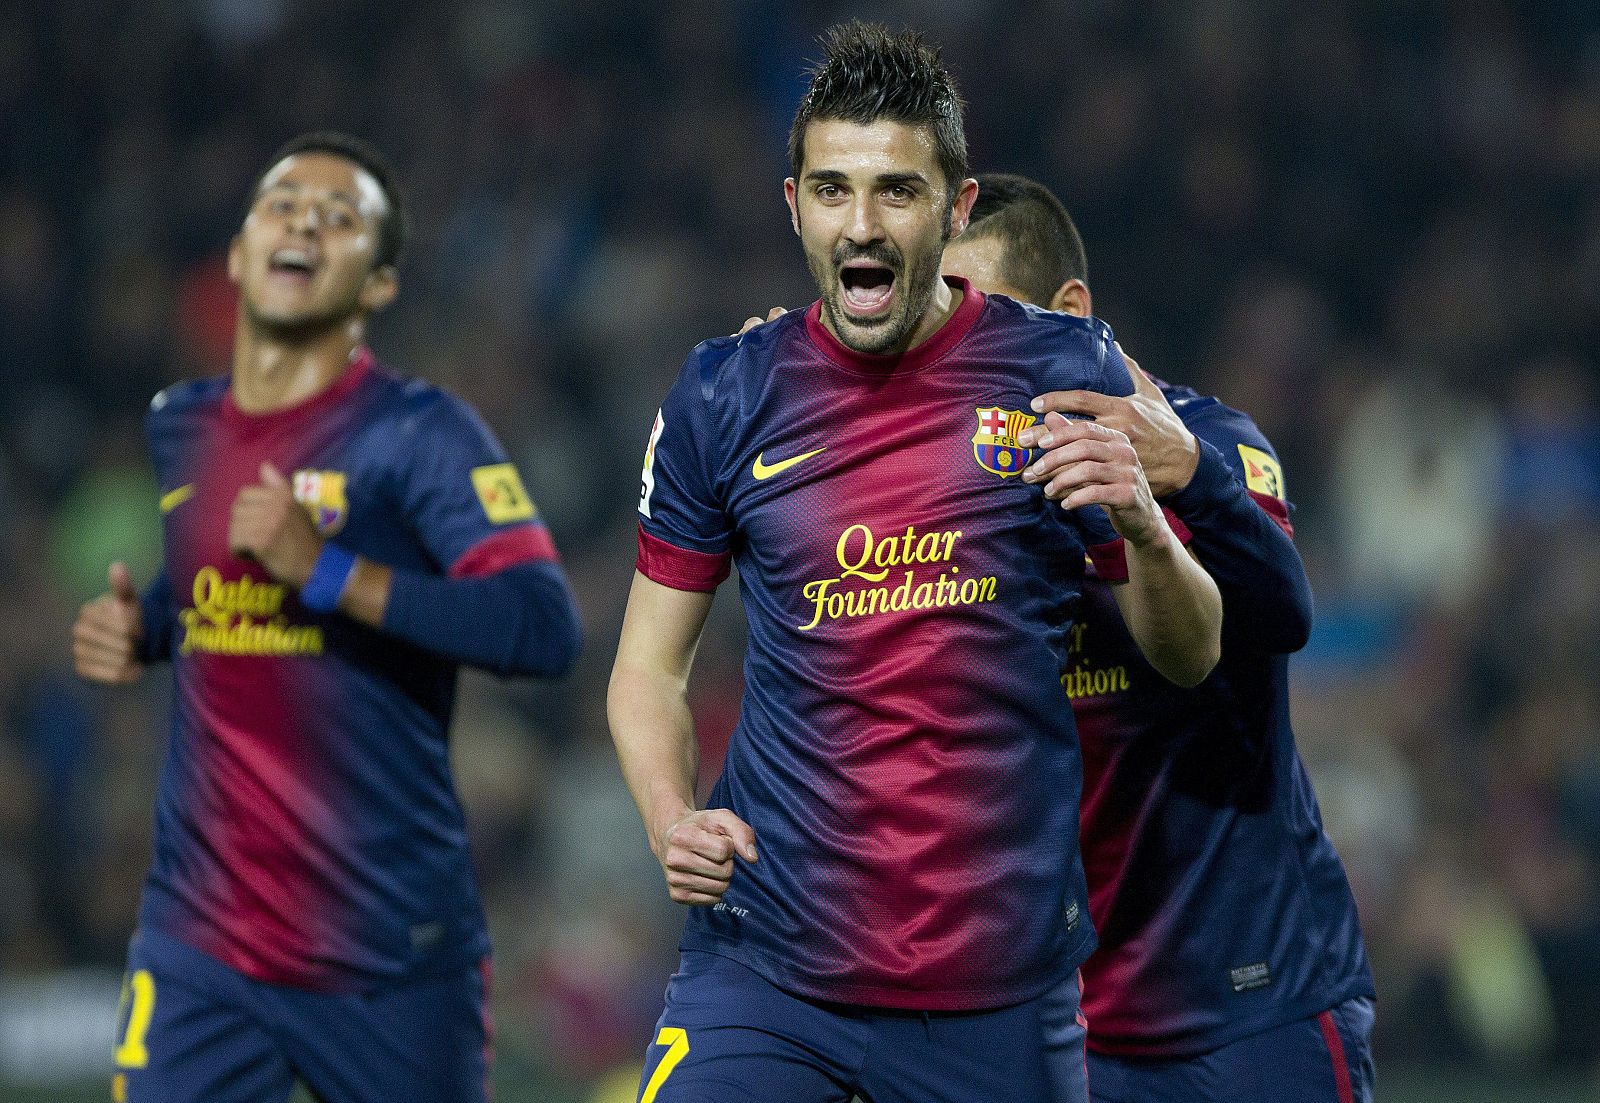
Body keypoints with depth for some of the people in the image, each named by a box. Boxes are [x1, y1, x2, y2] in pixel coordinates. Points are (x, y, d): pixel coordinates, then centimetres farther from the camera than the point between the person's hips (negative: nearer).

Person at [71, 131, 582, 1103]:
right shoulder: (177, 430, 11)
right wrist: (138, 631, 10)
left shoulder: (420, 433, -8)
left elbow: (546, 629, -21)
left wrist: (330, 571, -26)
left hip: (396, 949, -4)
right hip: (202, 946, 4)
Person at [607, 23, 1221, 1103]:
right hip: (766, 962, 0)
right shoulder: (721, 397, 2)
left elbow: (1191, 656, 4)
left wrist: (1142, 527, -17)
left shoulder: (1064, 373, 0)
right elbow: (650, 663, 9)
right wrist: (671, 816, -10)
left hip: (1001, 975, 0)